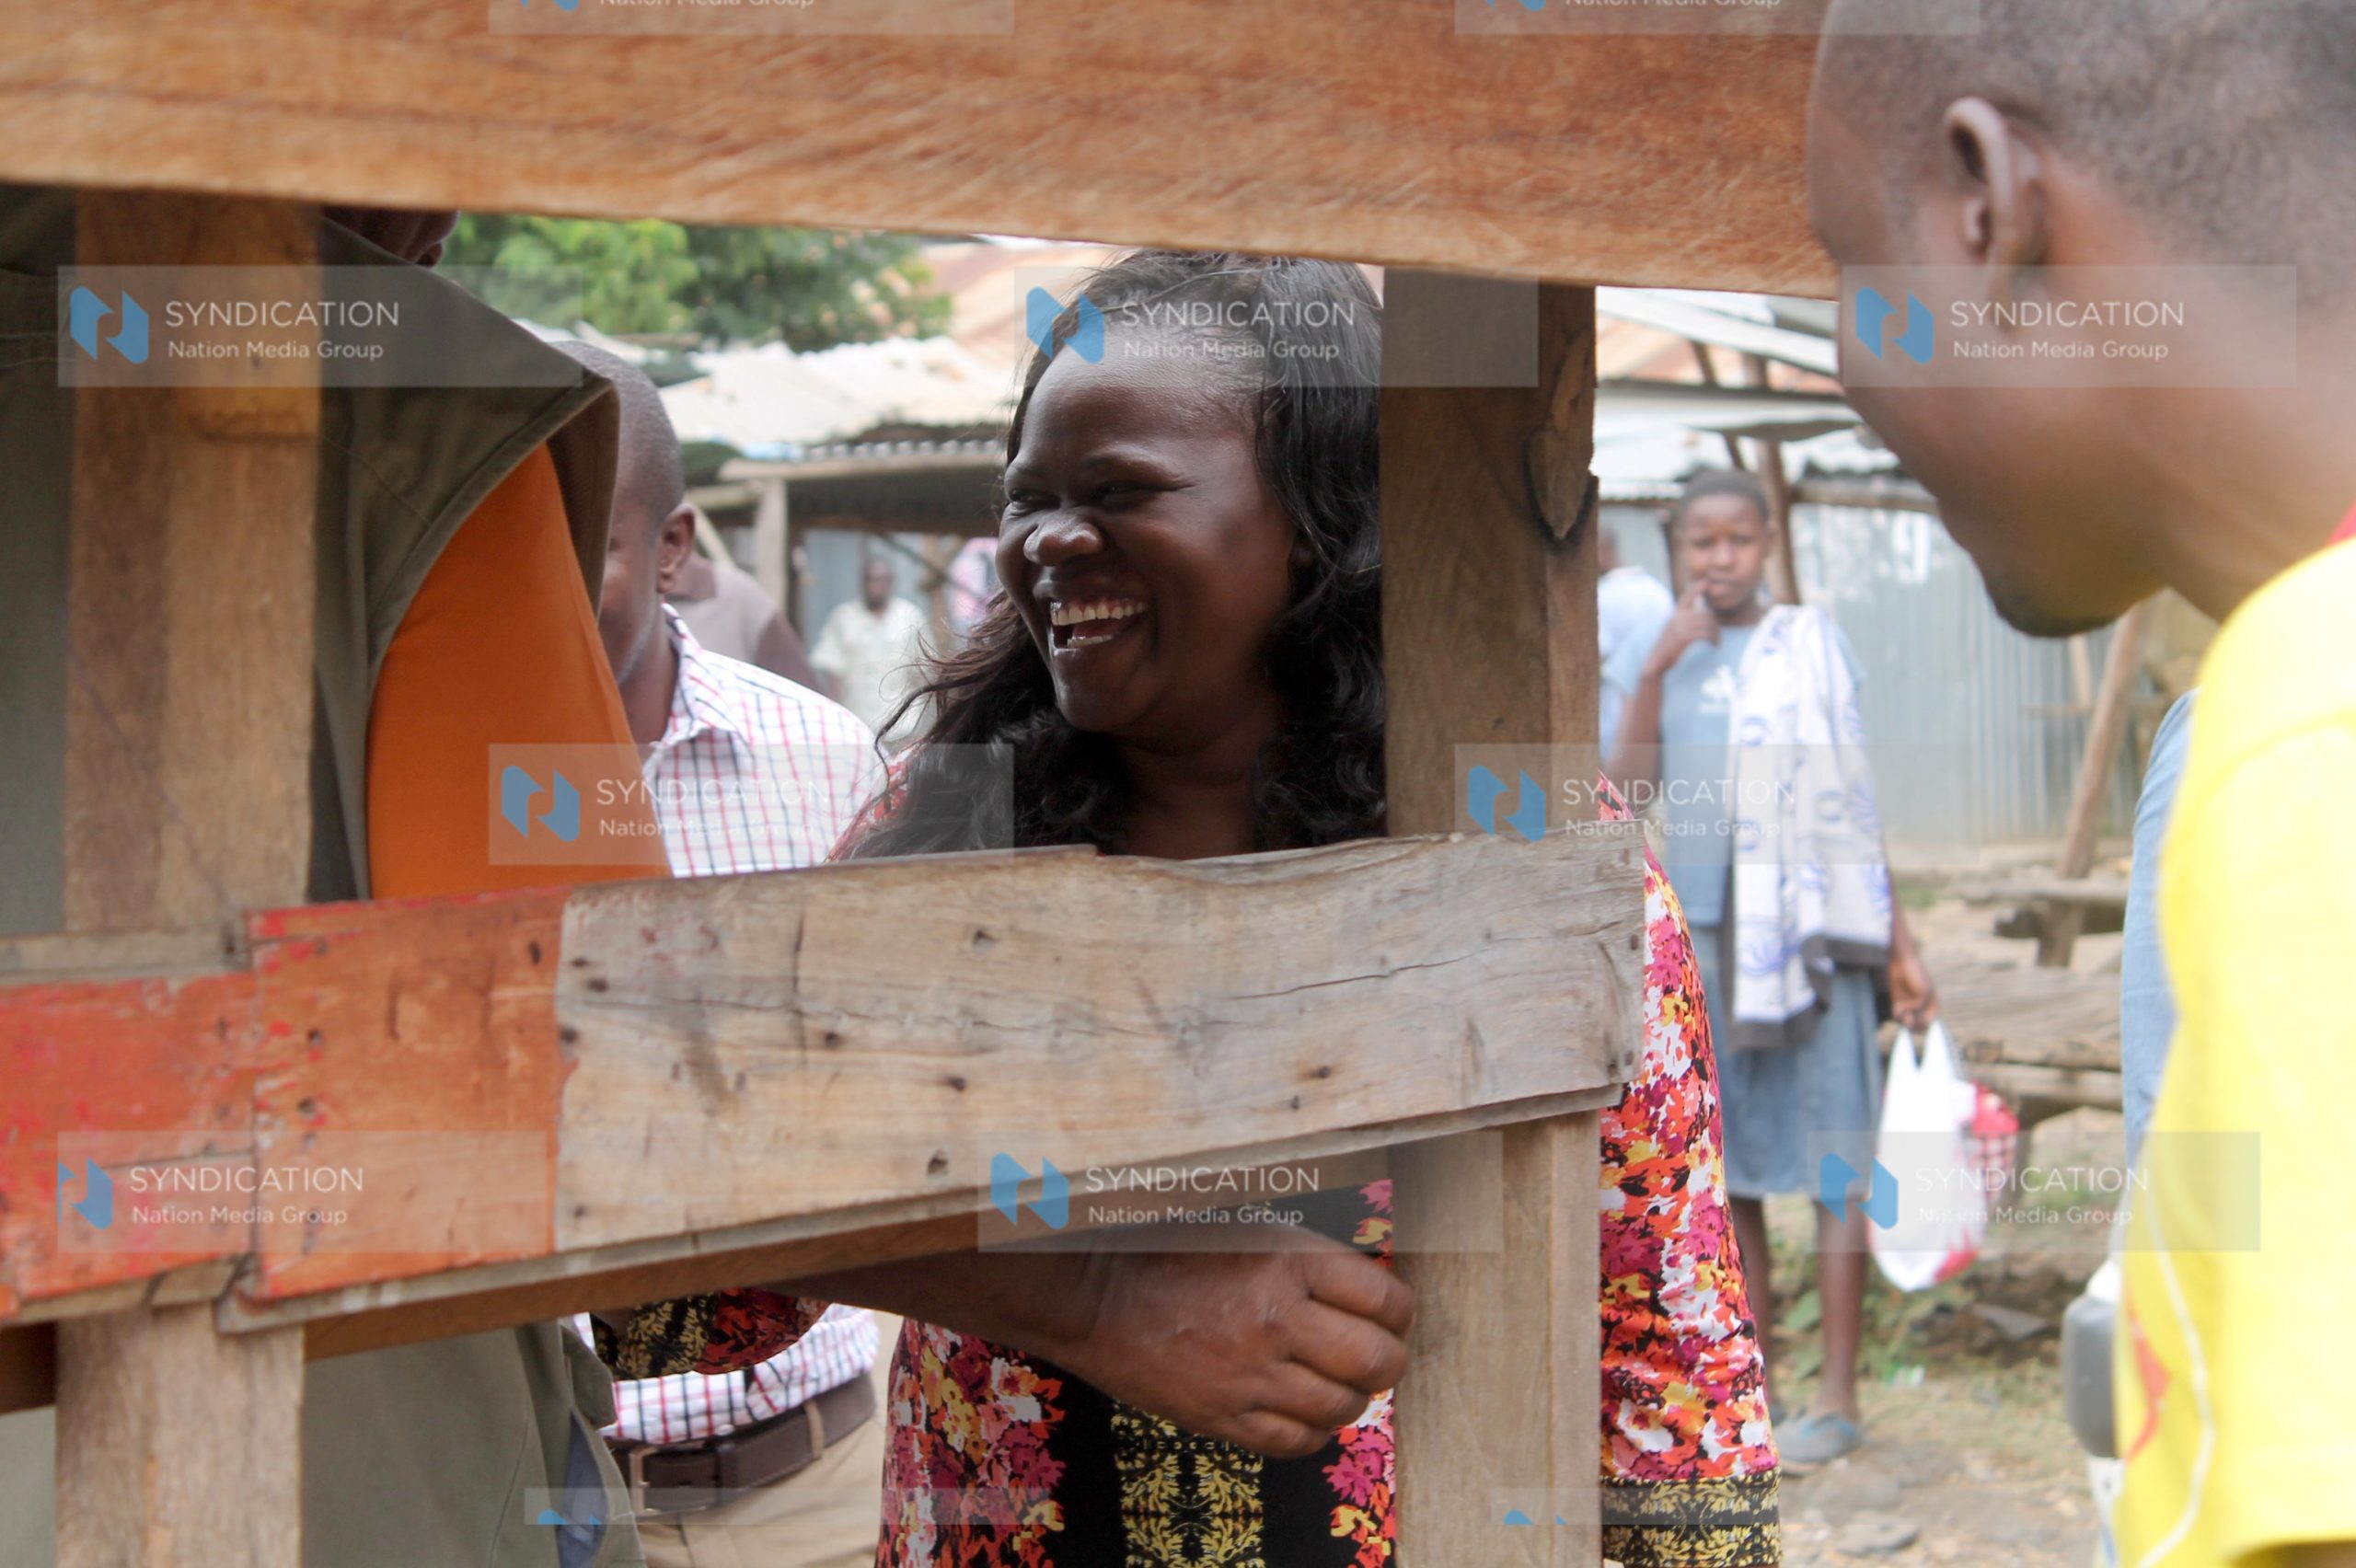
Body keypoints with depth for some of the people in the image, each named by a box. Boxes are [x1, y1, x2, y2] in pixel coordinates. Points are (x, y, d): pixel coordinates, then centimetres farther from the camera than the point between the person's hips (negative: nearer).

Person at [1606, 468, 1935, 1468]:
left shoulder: (1811, 646, 2)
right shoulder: (1654, 660, 9)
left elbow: (1853, 805, 3)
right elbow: (1628, 795, -4)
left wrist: (1900, 946, 3)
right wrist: (1656, 670, -13)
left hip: (1806, 929, -3)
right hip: (1697, 935, 3)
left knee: (1832, 1163, -3)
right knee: (1725, 1168, 9)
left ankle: (1838, 1398, 3)